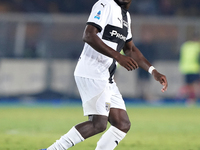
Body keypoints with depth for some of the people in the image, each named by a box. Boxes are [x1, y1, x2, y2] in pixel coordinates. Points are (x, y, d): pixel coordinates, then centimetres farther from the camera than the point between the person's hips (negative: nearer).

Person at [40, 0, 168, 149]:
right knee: (99, 123, -17)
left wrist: (153, 71, 20)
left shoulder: (126, 15, 19)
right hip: (91, 74, -10)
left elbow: (131, 49, 28)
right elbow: (88, 36, -22)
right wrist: (118, 57, -27)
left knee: (123, 125, 6)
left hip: (106, 78, 10)